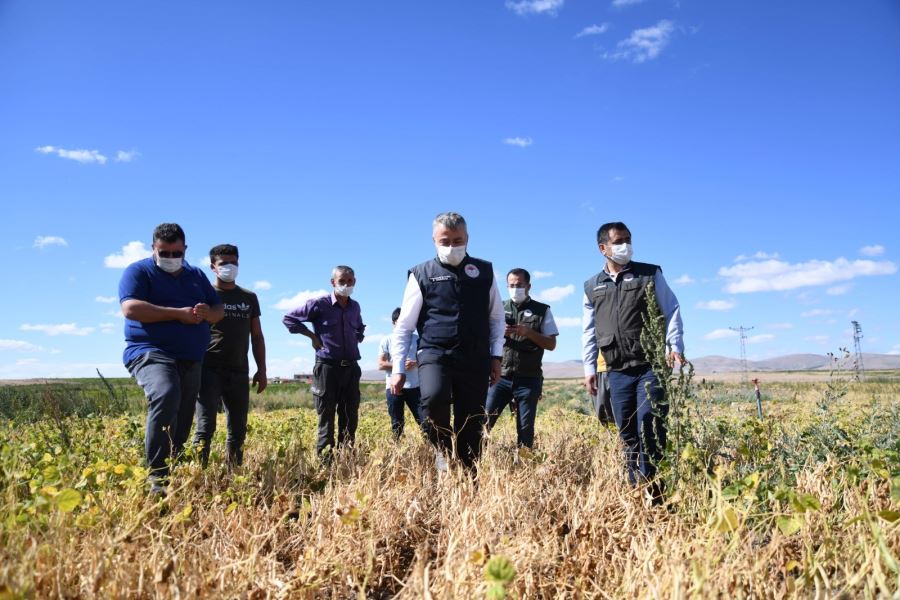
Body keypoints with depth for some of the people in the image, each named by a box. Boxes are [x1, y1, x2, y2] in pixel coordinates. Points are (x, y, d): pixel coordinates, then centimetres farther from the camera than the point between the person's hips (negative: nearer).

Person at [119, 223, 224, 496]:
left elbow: (219, 310, 18)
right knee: (166, 395, -34)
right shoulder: (138, 271, 0)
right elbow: (130, 308, -16)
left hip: (190, 361, 7)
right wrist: (179, 313, -17)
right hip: (151, 353, -7)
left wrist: (207, 312, -8)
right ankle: (158, 477, -33)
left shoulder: (196, 275, 18)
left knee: (183, 422, 8)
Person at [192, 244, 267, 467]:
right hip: (209, 370, -4)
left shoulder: (249, 298, 14)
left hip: (239, 372, 4)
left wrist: (262, 370, 9)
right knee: (205, 427, -11)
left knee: (238, 429, 7)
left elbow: (257, 336, 15)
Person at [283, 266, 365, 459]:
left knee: (351, 417, 5)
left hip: (351, 368, 5)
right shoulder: (319, 304, -6)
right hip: (327, 367, -5)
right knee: (326, 417, -2)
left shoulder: (355, 307, 10)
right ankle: (325, 460, 3)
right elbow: (289, 319, 0)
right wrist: (312, 336, -4)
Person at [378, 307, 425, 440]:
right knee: (397, 423, 7)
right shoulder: (387, 340, 4)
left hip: (414, 386, 1)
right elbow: (381, 364, -1)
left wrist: (415, 363, -11)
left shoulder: (416, 339, 10)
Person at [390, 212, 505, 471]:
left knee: (471, 426, 1)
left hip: (475, 358, 2)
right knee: (433, 397, -30)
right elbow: (404, 325, 5)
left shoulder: (484, 272, 10)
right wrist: (398, 368, 0)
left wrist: (496, 356, 8)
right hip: (435, 354, -2)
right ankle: (442, 448, -3)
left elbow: (496, 317, 17)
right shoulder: (422, 274, 5)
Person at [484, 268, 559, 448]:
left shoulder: (542, 311, 7)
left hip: (528, 379, -1)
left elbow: (551, 344, 3)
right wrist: (500, 334, -8)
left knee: (525, 429, 1)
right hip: (500, 376, 1)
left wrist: (528, 333, -12)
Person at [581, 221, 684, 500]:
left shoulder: (651, 274, 6)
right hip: (617, 372, 3)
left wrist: (675, 346, -10)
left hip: (651, 366, -3)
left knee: (650, 432, -10)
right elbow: (589, 331, 16)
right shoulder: (592, 287, 13)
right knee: (628, 436, 7)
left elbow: (672, 311, 4)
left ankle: (653, 495, -1)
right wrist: (589, 367, 9)